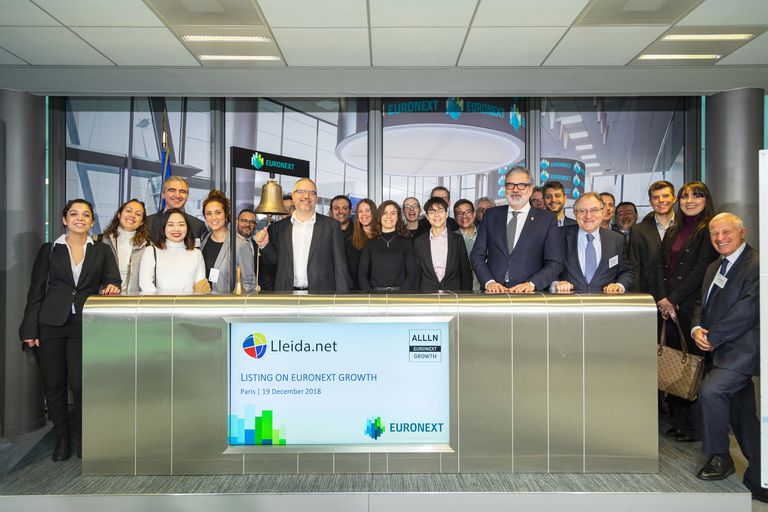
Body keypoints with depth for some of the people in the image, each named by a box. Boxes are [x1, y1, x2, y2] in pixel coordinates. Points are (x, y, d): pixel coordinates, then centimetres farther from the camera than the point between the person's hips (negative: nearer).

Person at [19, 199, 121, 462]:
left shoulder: (102, 251, 11)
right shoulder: (49, 250, 9)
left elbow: (112, 280, 5)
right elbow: (36, 290, 5)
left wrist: (111, 286, -20)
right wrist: (30, 329, -1)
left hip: (84, 325, -1)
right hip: (51, 324, 1)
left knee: (80, 383, -7)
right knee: (54, 384, 6)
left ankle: (81, 436, 16)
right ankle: (62, 438, 24)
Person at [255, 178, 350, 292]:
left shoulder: (331, 226, -1)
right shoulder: (279, 227, 6)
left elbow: (340, 268, -2)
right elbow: (274, 260, 14)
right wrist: (265, 245, -5)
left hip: (321, 290, -2)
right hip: (286, 290, 2)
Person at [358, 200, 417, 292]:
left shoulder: (406, 241, 10)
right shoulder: (370, 243, 13)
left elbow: (412, 273, 4)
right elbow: (362, 274, 9)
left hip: (400, 291, -1)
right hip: (375, 291, 1)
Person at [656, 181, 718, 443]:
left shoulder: (709, 230, -3)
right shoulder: (672, 232, 17)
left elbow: (701, 269, -11)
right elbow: (660, 265, 10)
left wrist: (673, 299, -12)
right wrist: (662, 298, -4)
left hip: (693, 305, -6)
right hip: (669, 306, 6)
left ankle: (692, 425, 9)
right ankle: (678, 421, 16)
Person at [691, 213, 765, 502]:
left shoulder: (757, 265, -13)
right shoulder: (714, 268, 15)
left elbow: (748, 309, -21)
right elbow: (702, 304, 16)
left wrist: (713, 337, -17)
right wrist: (697, 329, -4)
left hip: (743, 348, -8)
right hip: (722, 349, 8)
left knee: (710, 390, -22)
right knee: (742, 411, 15)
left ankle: (718, 456, -1)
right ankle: (758, 481, 28)